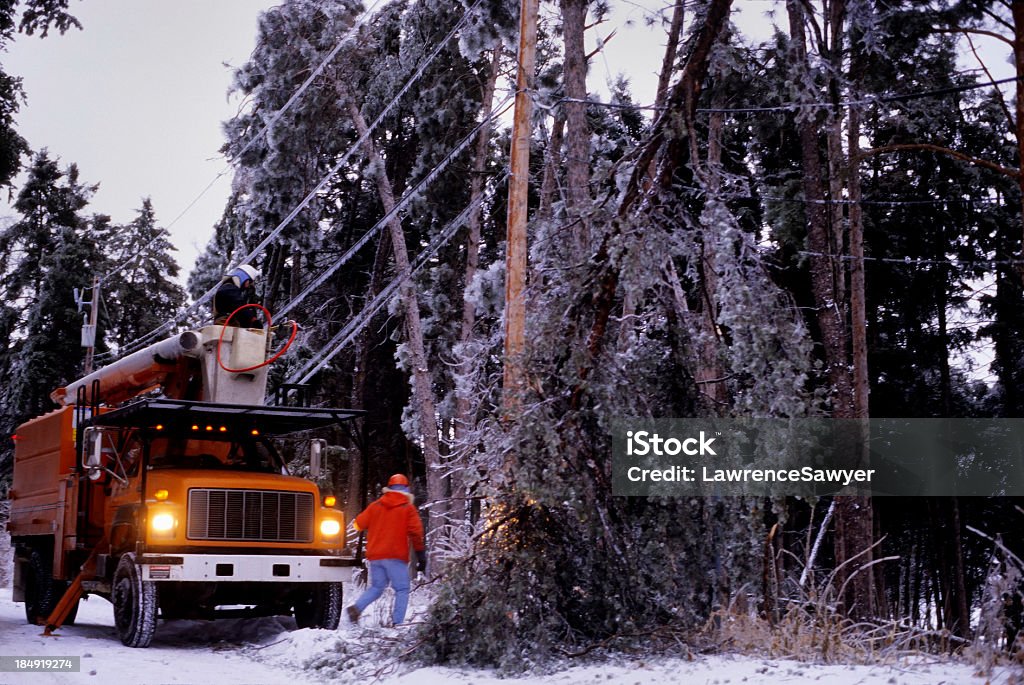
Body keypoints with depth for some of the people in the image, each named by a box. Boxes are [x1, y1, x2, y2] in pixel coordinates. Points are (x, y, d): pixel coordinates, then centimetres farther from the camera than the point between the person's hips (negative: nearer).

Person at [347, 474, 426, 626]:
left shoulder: (375, 505, 9)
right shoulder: (408, 508, 0)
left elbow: (358, 524, 8)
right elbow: (416, 532, -7)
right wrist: (421, 555, -2)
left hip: (375, 555, 4)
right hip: (396, 556, -4)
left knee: (376, 587, 17)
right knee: (402, 589, 3)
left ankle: (357, 607, -6)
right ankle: (397, 622, -10)